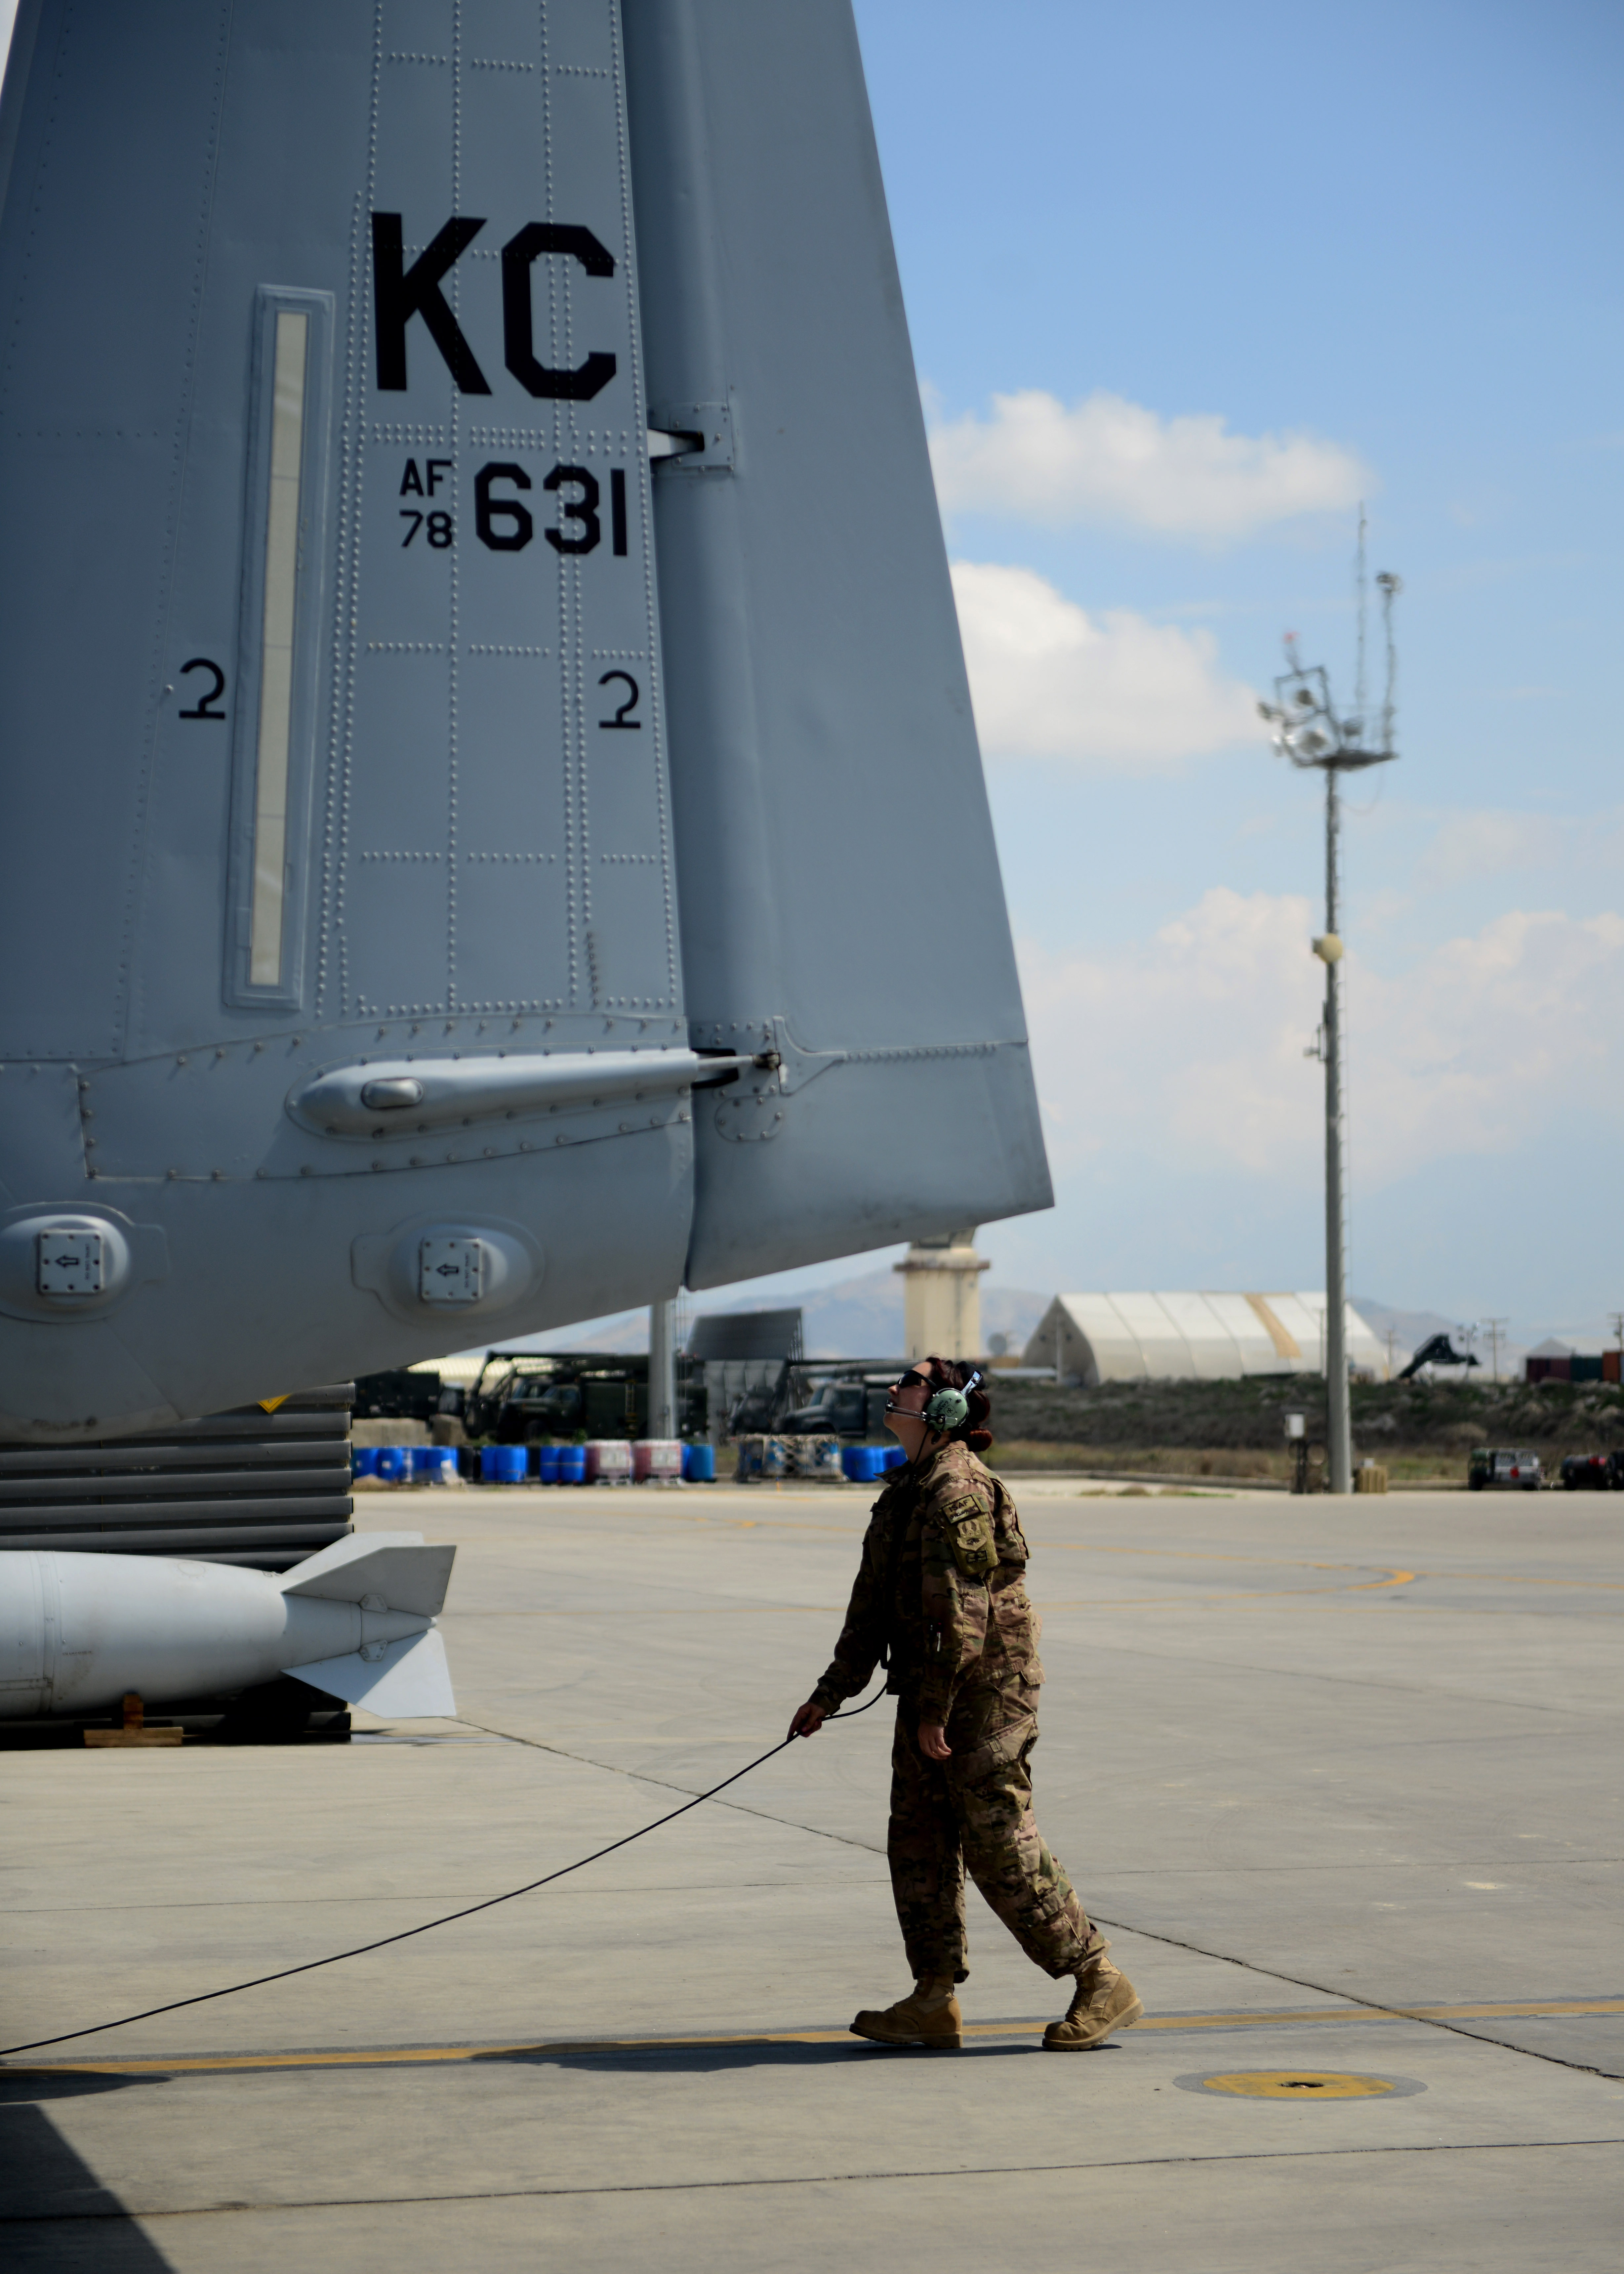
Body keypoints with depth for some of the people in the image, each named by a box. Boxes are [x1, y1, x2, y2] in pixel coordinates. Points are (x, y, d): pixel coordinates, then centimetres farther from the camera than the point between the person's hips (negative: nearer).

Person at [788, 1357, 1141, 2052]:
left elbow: (961, 1610, -22)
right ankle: (935, 2001, 14)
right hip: (928, 1695, 10)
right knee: (917, 1842, 8)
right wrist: (830, 1694, 20)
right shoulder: (908, 1488, 15)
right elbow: (874, 1605, 20)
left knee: (1001, 1849, -6)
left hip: (984, 1694, -10)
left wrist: (934, 1709, -21)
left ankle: (1102, 1983, 4)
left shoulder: (960, 1490, -17)